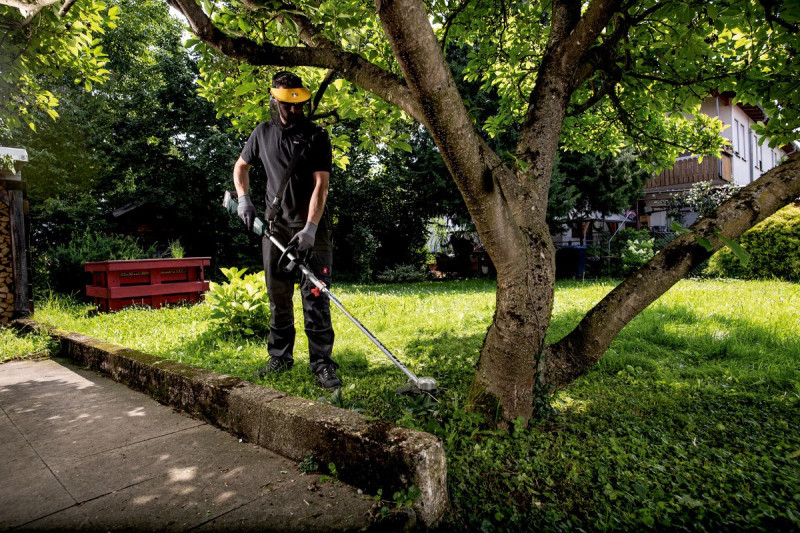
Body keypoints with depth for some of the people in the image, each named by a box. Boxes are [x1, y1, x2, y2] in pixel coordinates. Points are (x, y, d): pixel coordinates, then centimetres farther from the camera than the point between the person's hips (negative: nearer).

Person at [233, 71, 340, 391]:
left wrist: (310, 228, -22)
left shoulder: (316, 137, -2)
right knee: (277, 296, 10)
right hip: (275, 225, 4)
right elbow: (241, 166, 24)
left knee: (315, 295, -9)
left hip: (310, 226, -4)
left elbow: (320, 185, -11)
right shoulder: (263, 133, 10)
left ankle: (322, 363, -3)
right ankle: (280, 357, 23)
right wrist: (243, 198, 5)